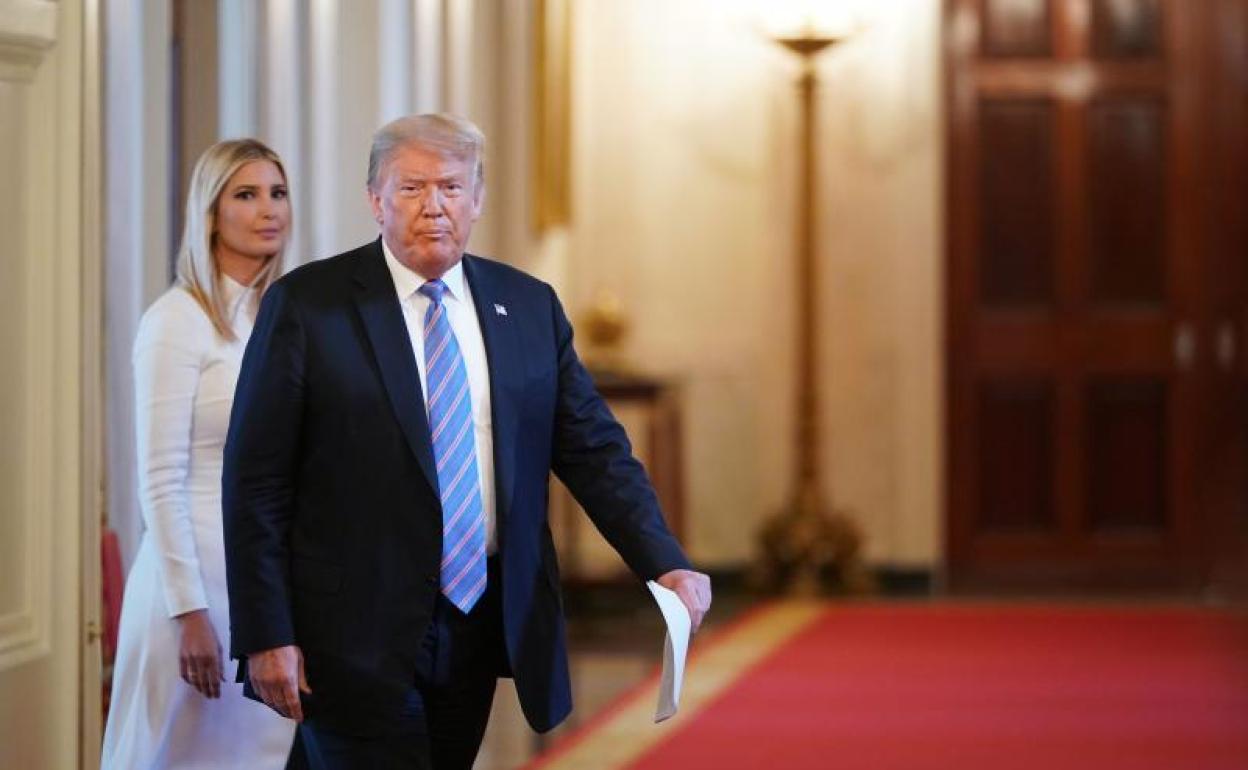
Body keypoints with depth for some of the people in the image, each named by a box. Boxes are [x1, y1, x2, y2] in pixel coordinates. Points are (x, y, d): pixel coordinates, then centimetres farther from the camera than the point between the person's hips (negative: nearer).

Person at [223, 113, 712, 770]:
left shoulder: (529, 307, 9)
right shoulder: (306, 305, -3)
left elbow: (594, 449, 9)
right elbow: (255, 483, -4)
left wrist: (666, 566, -6)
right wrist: (266, 636, -10)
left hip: (482, 623, 4)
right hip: (357, 635, -4)